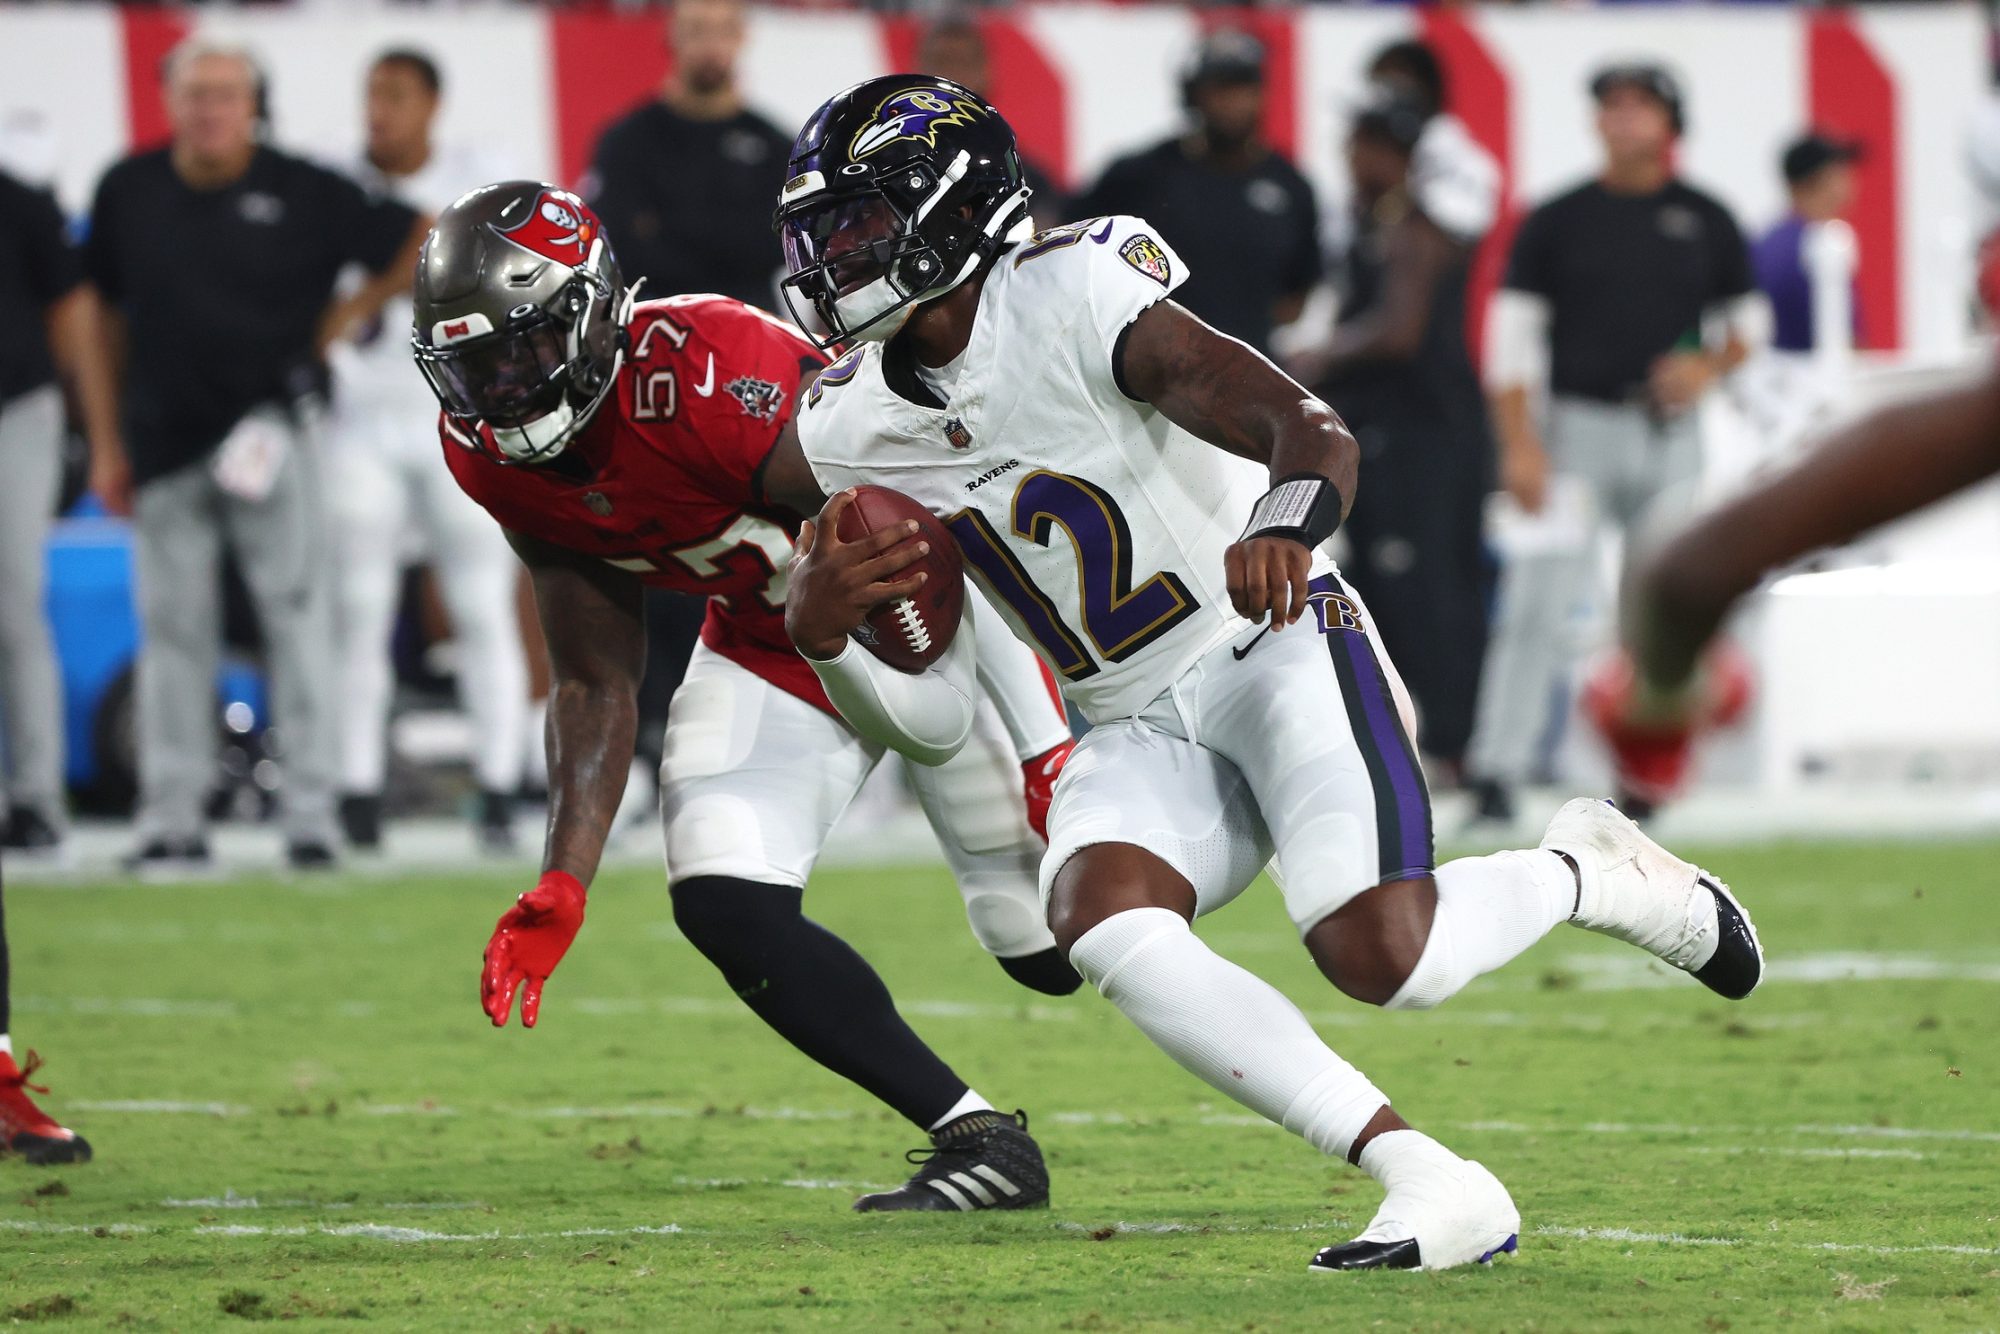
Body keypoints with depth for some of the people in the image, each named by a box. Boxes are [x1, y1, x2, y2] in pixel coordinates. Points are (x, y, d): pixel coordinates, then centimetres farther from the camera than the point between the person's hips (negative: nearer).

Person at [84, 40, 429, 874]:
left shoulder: (302, 193, -1)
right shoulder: (129, 193, 8)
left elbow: (419, 244, 4)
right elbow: (108, 319, 15)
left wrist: (349, 313, 0)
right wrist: (109, 443, 12)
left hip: (269, 430, -3)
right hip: (165, 444, 3)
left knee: (299, 615, -6)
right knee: (171, 630, 3)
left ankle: (311, 817, -4)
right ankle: (171, 821, 7)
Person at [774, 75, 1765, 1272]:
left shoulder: (1074, 299, -17)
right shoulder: (853, 429, 1)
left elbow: (1311, 429, -28)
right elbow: (930, 719, 4)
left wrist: (1285, 526, -51)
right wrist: (821, 635, -17)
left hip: (1273, 646, -5)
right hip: (1139, 729, 5)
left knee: (1382, 955, -26)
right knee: (1100, 921, -27)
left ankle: (1590, 874, 9)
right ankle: (1434, 1187, -28)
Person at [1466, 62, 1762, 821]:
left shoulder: (1704, 221, 9)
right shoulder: (1559, 220, 3)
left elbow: (1746, 320, 16)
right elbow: (1512, 333, 0)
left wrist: (1709, 367, -6)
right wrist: (1519, 443, -10)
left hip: (1669, 437, 2)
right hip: (1576, 427, -2)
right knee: (1539, 602, -12)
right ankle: (1497, 771, -14)